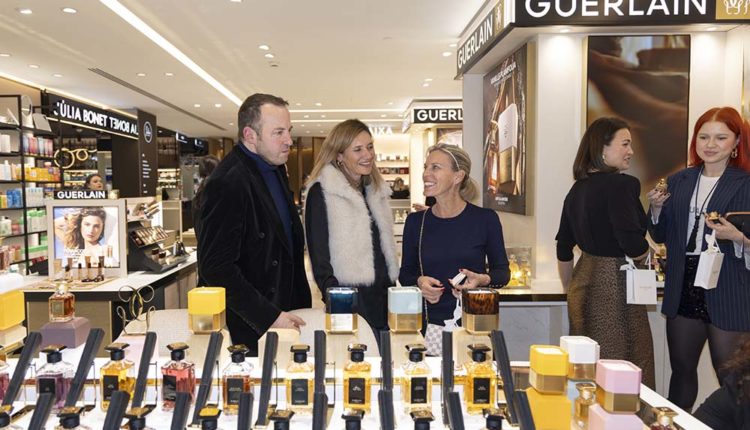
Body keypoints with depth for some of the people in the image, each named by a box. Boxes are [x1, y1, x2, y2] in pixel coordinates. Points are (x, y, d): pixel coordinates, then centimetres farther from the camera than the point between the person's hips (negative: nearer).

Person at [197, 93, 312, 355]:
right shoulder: (226, 184, -21)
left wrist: (302, 303, 14)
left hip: (285, 316, 8)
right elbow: (216, 267, -23)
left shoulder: (275, 169, 8)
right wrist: (269, 317, -21)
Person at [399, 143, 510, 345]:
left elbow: (502, 270, 6)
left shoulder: (485, 219, -4)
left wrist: (483, 280, -15)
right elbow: (406, 273, 11)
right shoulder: (415, 222, 2)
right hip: (428, 324, 1)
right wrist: (419, 281, -11)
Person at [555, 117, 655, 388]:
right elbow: (633, 246, -22)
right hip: (614, 286, -8)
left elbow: (563, 250, 16)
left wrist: (570, 292, 26)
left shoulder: (577, 189, 10)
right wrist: (649, 249, 1)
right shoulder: (621, 185, -13)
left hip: (583, 282, 8)